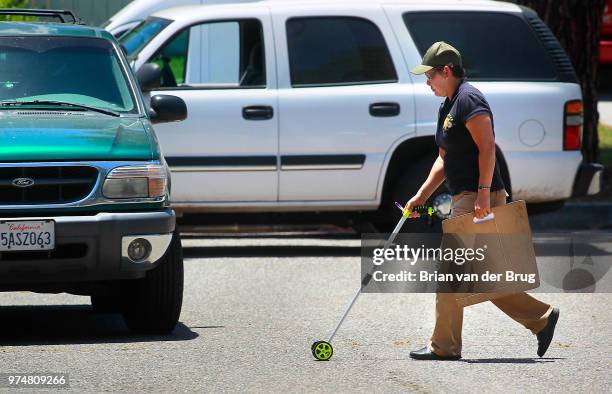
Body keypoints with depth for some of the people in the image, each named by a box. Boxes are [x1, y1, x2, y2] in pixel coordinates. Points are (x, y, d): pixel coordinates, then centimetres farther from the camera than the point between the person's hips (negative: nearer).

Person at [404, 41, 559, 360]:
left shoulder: (468, 99, -12)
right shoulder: (447, 106, 19)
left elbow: (487, 147, -21)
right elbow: (444, 159, 24)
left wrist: (483, 193, -27)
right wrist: (421, 197, 19)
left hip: (480, 199, -10)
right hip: (464, 200, 10)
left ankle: (445, 346, 1)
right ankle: (541, 318, 13)